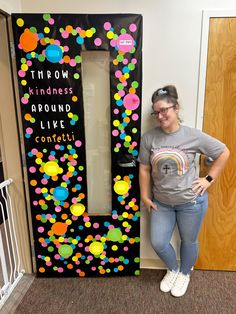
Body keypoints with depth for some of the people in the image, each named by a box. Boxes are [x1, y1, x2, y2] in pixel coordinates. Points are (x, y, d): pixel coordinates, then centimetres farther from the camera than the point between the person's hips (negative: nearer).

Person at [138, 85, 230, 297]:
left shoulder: (193, 136, -14)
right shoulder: (149, 138, -9)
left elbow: (224, 152, -2)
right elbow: (144, 170, -2)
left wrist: (209, 179, -5)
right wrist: (145, 197, 1)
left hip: (191, 202, -2)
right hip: (162, 203, 2)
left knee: (189, 241, 18)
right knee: (158, 243, 10)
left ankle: (185, 273, 49)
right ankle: (173, 269, 43)